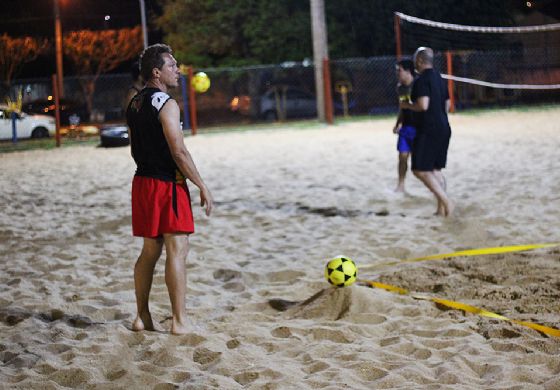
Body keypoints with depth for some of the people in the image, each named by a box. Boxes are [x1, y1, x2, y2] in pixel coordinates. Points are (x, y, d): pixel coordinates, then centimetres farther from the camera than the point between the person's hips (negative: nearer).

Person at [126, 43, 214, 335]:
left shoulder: (134, 104, 13)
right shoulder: (166, 104, -14)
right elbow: (179, 152, -18)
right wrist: (202, 187, -12)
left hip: (142, 181, 9)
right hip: (168, 184, -9)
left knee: (150, 251, 15)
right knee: (177, 250, -5)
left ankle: (142, 317, 19)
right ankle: (179, 322, -5)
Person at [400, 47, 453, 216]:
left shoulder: (422, 80, -14)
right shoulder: (439, 78, 14)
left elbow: (423, 105, -24)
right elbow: (447, 104, 21)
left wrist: (406, 105, -8)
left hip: (428, 131, -9)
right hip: (443, 128, 9)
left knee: (420, 170, -6)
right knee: (435, 169, 13)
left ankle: (446, 201, -14)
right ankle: (442, 209, 10)